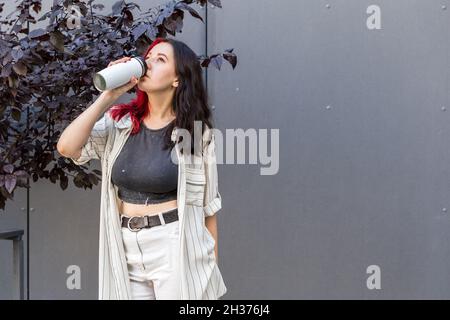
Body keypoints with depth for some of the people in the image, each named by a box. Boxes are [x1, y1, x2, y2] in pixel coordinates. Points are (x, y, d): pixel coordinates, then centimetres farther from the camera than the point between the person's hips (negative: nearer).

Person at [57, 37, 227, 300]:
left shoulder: (196, 131, -3)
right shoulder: (119, 122, 3)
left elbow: (208, 204, 1)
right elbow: (67, 148, -12)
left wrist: (212, 265, 2)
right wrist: (108, 95, -11)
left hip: (177, 249, -3)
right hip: (126, 251, 3)